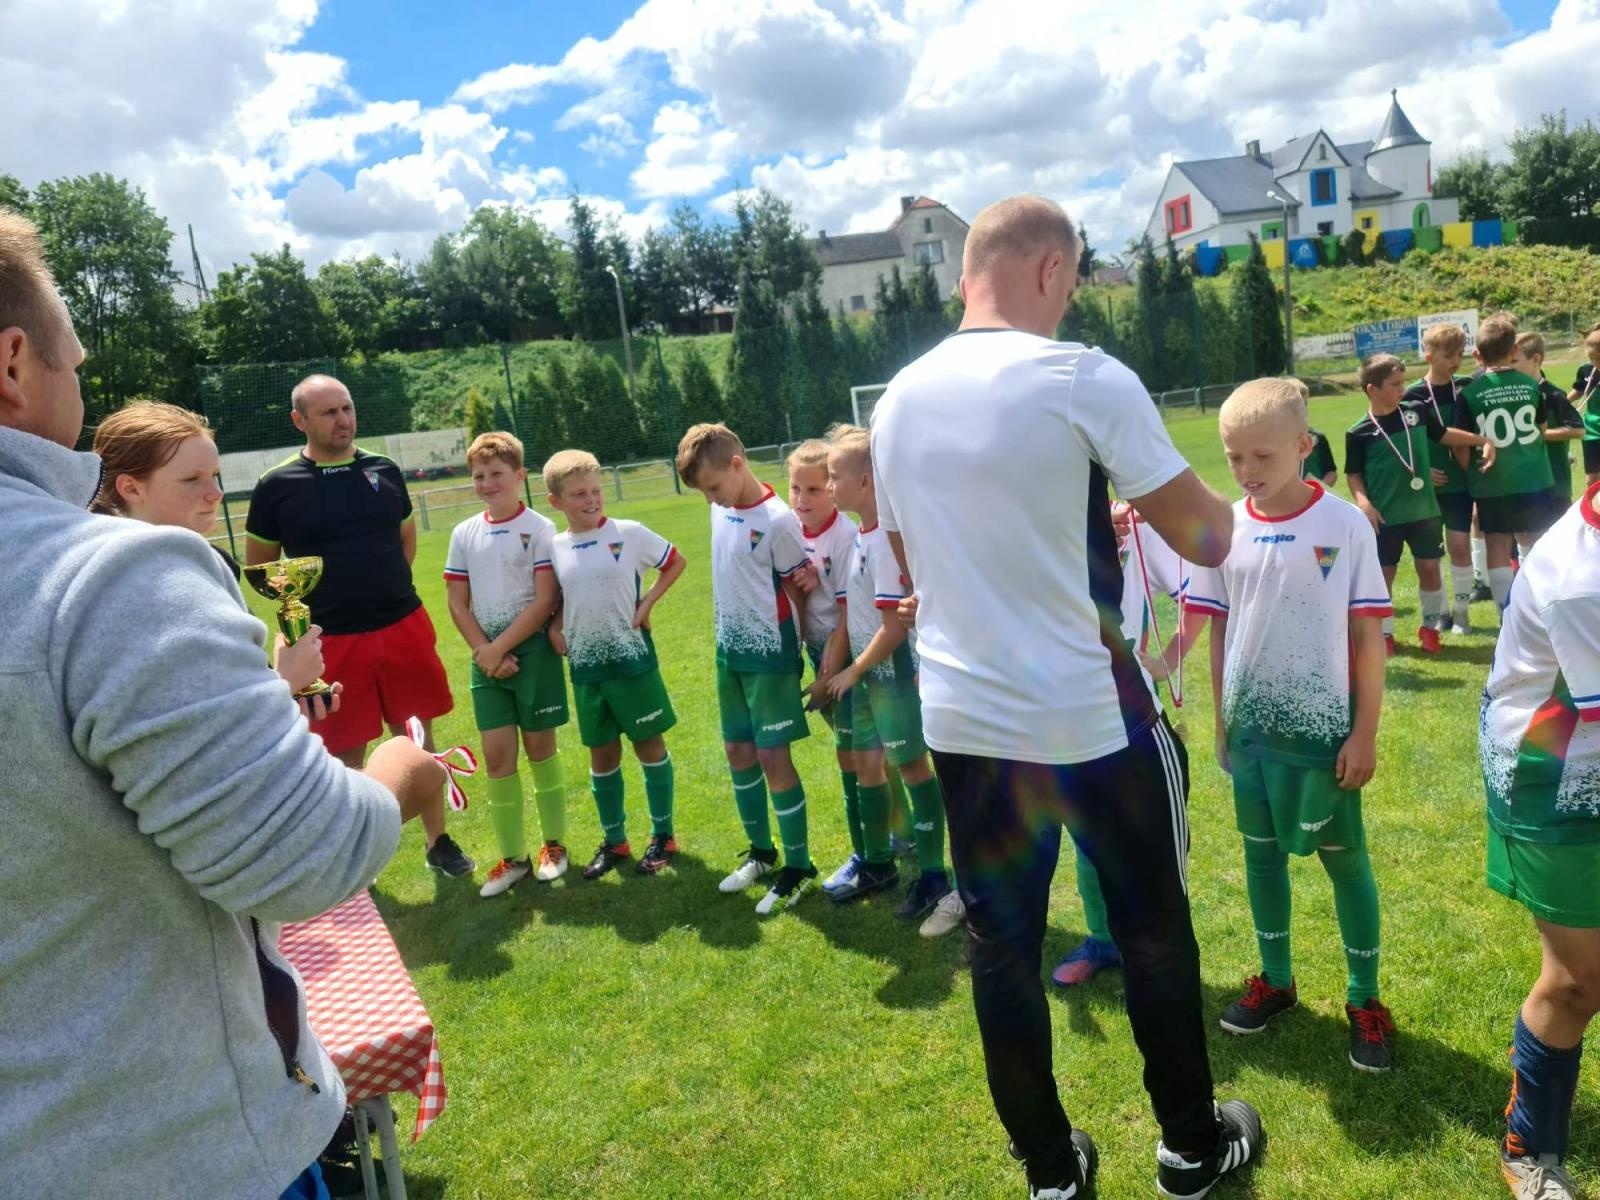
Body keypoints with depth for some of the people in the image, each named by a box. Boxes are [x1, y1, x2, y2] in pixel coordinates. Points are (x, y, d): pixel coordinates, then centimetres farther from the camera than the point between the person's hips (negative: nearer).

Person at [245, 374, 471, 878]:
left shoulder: (384, 470, 5)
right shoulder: (277, 485, -5)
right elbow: (257, 565, 5)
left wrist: (383, 585, 9)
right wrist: (301, 595, -5)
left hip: (406, 628, 3)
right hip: (331, 641, -2)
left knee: (419, 741, 11)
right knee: (345, 755, 8)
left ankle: (438, 842, 26)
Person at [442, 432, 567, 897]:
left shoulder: (539, 528, -7)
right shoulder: (464, 533, 6)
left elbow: (545, 600, -12)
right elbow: (457, 601, 7)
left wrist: (501, 647, -13)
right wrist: (485, 651, -6)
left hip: (533, 649, -4)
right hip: (487, 657, 4)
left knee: (539, 748, 6)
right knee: (497, 755, 3)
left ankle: (553, 844, 22)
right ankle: (512, 857, 14)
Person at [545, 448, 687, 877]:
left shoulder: (630, 533, -9)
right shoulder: (554, 547, 1)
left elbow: (676, 562, 2)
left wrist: (647, 604, -7)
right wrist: (554, 628, -2)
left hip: (632, 660, -3)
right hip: (585, 668, 3)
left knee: (650, 745, 8)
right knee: (602, 755, 13)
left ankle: (663, 835, 23)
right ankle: (614, 840, 28)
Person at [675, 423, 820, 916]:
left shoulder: (777, 520, -19)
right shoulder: (721, 510, 2)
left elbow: (797, 589, -10)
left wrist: (792, 648, -4)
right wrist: (728, 638, 4)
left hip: (769, 654, -7)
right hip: (729, 651, 8)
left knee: (772, 758, -3)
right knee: (738, 751, 14)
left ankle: (800, 866, 11)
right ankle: (761, 851, 31)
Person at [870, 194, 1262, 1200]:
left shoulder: (898, 401, 4)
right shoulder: (1085, 379, -13)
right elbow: (1209, 540, -9)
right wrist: (1176, 507, 15)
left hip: (963, 721, 5)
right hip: (1096, 719, -4)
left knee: (1002, 945, 16)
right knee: (1154, 934, 17)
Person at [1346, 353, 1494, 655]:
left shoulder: (1417, 413, 0)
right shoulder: (1359, 433, -10)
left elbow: (1443, 435, 17)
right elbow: (1353, 474, -3)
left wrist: (1483, 441, 10)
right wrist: (1364, 503, -17)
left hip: (1423, 511, 3)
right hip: (1385, 517, -3)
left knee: (1430, 568, 9)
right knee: (1383, 574, 5)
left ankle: (1430, 627, 27)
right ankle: (1384, 634, 19)